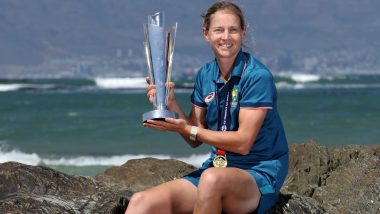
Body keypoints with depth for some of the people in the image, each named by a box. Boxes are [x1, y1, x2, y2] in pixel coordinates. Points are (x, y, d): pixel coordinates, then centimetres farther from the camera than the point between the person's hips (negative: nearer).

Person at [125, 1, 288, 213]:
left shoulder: (257, 76, -11)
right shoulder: (205, 75, 9)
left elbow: (243, 143, -15)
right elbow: (195, 140, 12)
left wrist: (188, 130, -11)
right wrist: (172, 105, -4)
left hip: (259, 173, -6)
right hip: (217, 166, 6)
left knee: (212, 178, -41)